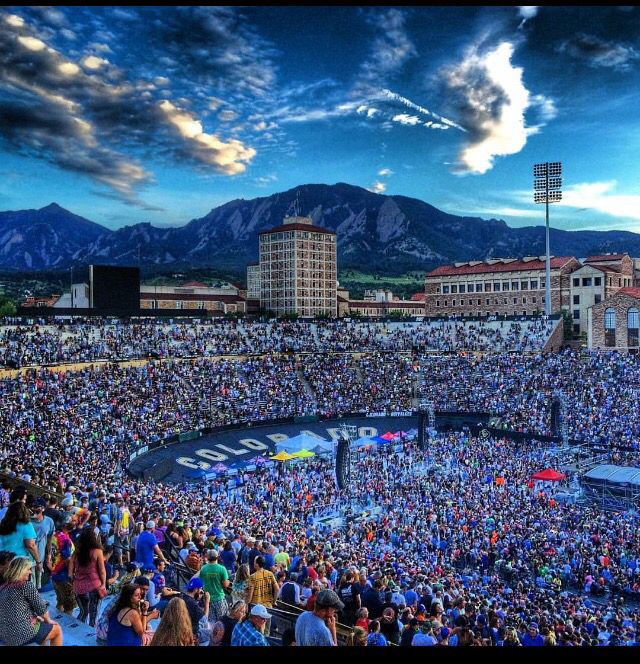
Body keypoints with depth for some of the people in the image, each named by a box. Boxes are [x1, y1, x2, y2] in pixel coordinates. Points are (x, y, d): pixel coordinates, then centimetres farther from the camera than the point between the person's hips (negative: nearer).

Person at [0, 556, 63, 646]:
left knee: (40, 621, 32)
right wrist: (48, 620, 9)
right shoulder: (27, 585, -16)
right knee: (57, 629, 15)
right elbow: (41, 607, -9)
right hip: (22, 634, -8)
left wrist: (35, 617, 18)